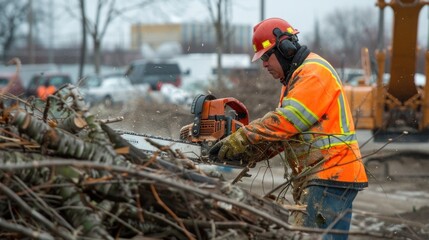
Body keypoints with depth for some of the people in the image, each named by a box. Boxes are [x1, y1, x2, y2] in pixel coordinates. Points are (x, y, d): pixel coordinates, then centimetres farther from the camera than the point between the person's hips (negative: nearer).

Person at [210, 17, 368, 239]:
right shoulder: (294, 79, 22)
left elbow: (285, 121, -20)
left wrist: (241, 139, -18)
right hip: (315, 179, 10)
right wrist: (249, 153, 0)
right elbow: (283, 130, 15)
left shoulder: (314, 73, -11)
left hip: (330, 177, -10)